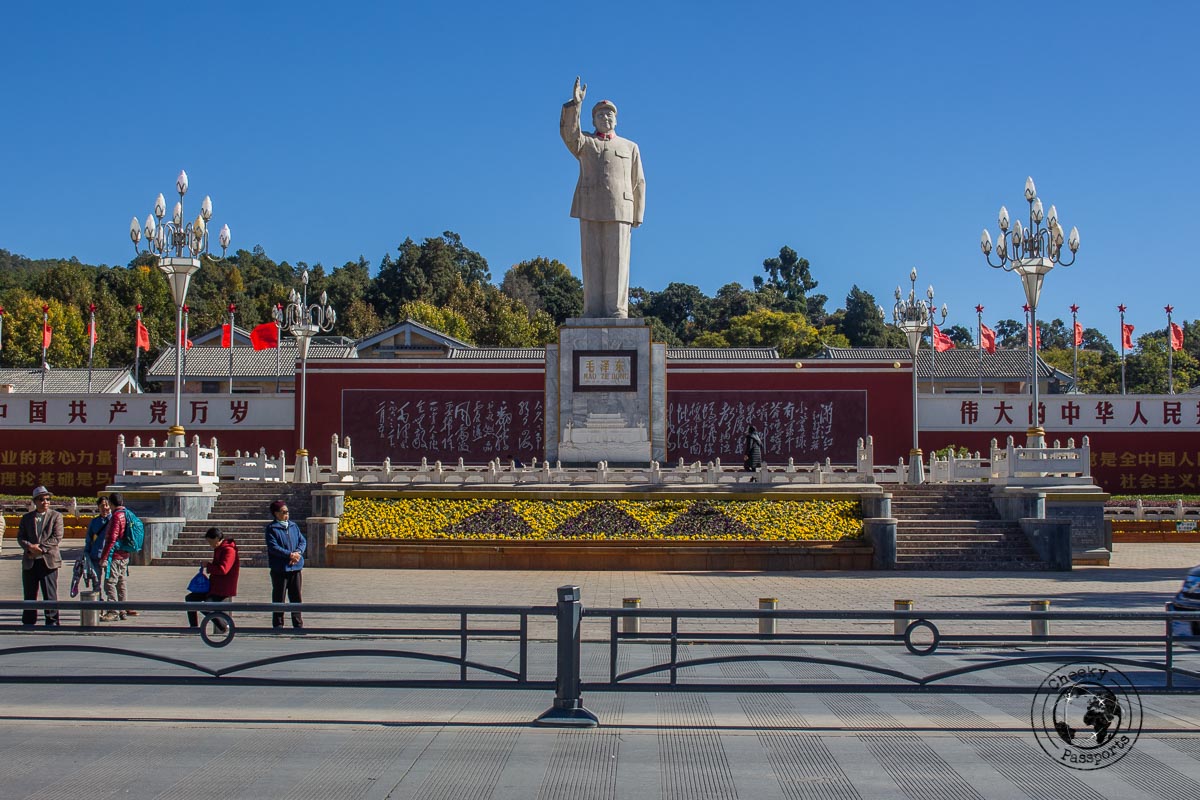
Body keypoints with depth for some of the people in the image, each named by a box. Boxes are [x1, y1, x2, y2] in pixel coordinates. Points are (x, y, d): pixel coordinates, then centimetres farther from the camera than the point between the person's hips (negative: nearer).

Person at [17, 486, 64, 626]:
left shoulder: (56, 516, 4)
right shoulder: (27, 518, 14)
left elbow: (57, 538, -5)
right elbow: (20, 537, 6)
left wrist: (40, 547, -14)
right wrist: (29, 547, -13)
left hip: (49, 560, -3)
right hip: (29, 562, 3)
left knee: (50, 594, -4)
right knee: (29, 594, 8)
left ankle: (52, 621, 2)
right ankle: (28, 622, 16)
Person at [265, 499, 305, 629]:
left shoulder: (293, 526, 13)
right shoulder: (271, 529, -4)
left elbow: (303, 541, 9)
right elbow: (273, 547, -14)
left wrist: (298, 553, -11)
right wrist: (289, 554, -19)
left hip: (295, 567, 5)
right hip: (279, 568, -5)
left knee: (296, 597, 9)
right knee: (279, 597, 1)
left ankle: (298, 623, 17)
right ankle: (278, 624, 9)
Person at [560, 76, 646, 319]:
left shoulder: (630, 147, 15)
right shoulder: (584, 143, 14)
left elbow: (638, 183, 12)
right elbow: (569, 133, -10)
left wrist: (638, 215, 3)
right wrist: (575, 103, -21)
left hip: (619, 210, 0)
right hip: (590, 209, 0)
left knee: (617, 261, -6)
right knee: (592, 260, -3)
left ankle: (617, 312, -6)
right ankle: (594, 312, -2)